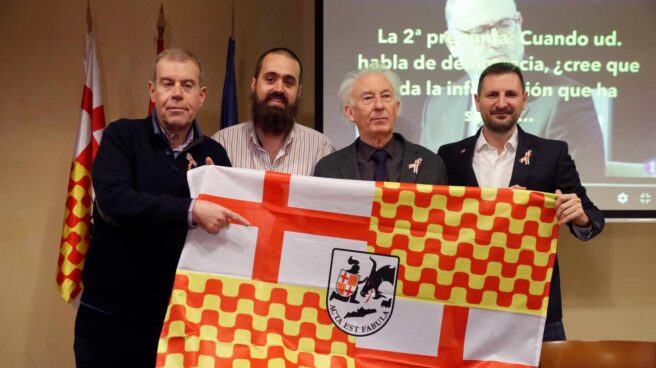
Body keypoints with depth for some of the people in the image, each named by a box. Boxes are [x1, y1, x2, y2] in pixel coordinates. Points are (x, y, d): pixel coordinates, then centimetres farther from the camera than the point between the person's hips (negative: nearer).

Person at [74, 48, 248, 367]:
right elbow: (112, 201, -23)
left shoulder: (213, 154, 1)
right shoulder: (121, 136, -6)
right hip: (111, 312, -2)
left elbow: (224, 225, 6)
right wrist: (190, 210, -32)